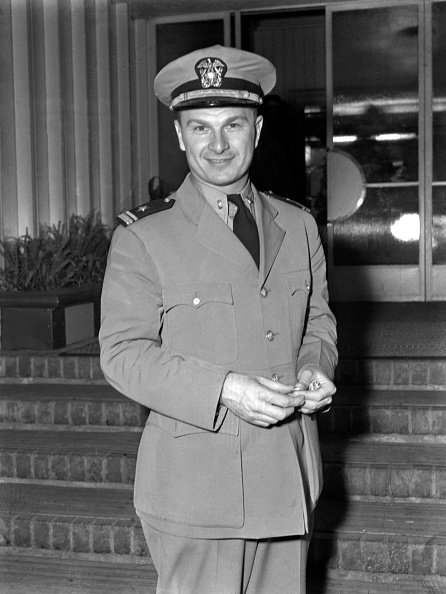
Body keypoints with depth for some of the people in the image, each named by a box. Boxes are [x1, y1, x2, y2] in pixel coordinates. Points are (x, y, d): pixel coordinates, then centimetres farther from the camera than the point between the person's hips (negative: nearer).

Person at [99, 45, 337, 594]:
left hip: (288, 481, 5)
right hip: (195, 483, -4)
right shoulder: (141, 236, -5)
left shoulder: (298, 227, 9)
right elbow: (121, 352, -8)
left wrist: (314, 369, -4)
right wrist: (223, 389, -20)